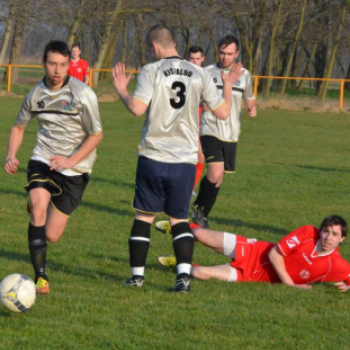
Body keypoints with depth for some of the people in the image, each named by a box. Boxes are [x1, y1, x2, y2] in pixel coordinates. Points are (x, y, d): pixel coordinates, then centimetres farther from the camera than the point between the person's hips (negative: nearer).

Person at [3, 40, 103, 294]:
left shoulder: (83, 94, -15)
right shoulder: (36, 94, 0)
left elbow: (96, 135, -9)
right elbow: (19, 127, 16)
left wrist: (71, 161, -22)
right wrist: (11, 156, -2)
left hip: (74, 169, -2)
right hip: (42, 160, 3)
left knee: (52, 236, 1)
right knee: (38, 211, -25)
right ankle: (40, 277, -16)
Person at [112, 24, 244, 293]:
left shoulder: (151, 71, -6)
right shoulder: (198, 74, 4)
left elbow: (137, 108, -18)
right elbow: (223, 112, 5)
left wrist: (121, 90, 1)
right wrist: (228, 86, 23)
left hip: (153, 158, -2)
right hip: (185, 160, 2)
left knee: (144, 215, 12)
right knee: (179, 218, 12)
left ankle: (137, 275, 13)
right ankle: (184, 275, -6)